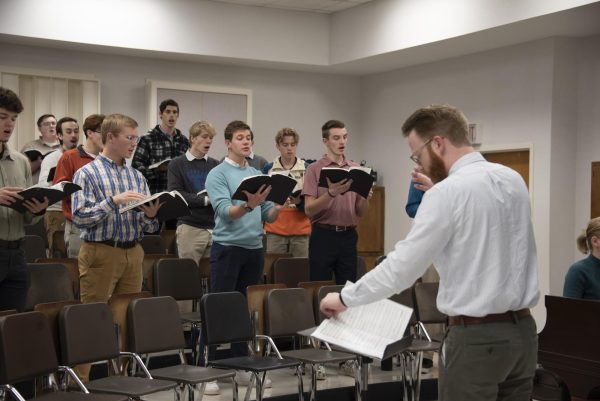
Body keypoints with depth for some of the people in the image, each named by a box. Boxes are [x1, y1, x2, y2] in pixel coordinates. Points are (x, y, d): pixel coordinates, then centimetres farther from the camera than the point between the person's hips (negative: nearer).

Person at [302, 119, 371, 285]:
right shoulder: (314, 169, -2)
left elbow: (361, 212, 10)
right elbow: (309, 210, -11)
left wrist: (365, 198, -12)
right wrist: (331, 193, -26)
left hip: (348, 236, 4)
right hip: (323, 236, -4)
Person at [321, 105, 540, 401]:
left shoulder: (448, 192, -15)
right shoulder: (513, 179, 7)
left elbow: (400, 269, -14)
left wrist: (345, 298, 0)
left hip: (476, 337, -7)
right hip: (521, 329, 8)